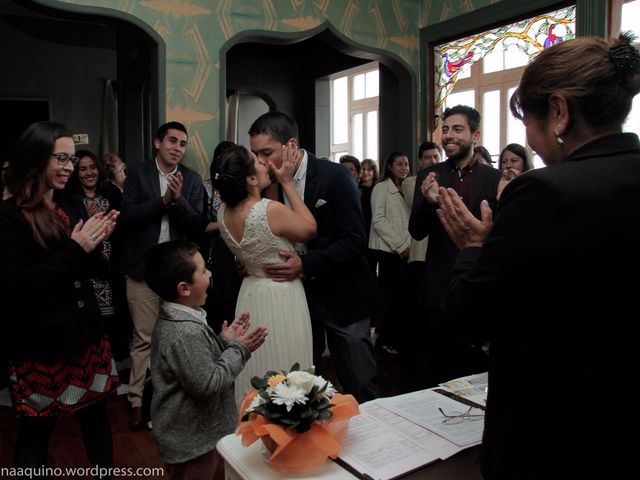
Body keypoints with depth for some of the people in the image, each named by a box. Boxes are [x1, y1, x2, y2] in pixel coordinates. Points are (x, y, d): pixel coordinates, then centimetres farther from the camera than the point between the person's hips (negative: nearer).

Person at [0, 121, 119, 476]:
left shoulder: (72, 205, 6)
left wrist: (95, 241, -7)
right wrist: (73, 249, -21)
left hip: (85, 331, 6)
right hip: (38, 344, -5)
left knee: (97, 416, 16)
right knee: (36, 430, 13)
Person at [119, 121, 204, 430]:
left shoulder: (192, 180, 5)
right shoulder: (138, 173, 2)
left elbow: (198, 227, -2)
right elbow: (127, 216, -8)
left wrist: (178, 198, -17)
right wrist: (163, 200, -16)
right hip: (144, 269, -1)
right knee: (144, 339, 4)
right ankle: (137, 400, 17)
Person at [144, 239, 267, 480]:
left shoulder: (174, 319, 2)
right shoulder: (187, 332, -31)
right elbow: (207, 384, -27)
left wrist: (225, 342, 1)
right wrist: (239, 349, -19)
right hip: (192, 442, -9)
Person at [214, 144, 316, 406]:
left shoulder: (224, 212, -3)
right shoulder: (271, 210, -24)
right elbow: (310, 229, -7)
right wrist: (287, 183, -8)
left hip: (250, 295, 7)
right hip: (281, 299, -7)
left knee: (256, 375, 21)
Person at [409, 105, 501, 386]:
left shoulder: (494, 179, 0)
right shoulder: (429, 176, 2)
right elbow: (416, 232, -4)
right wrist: (428, 202, -22)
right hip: (440, 290, 1)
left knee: (477, 369, 12)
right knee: (438, 372, 11)